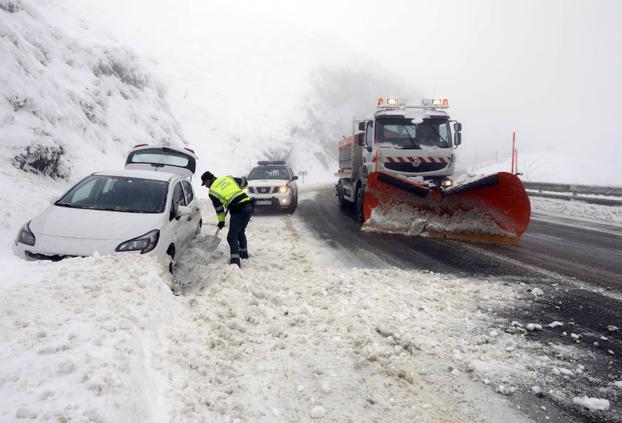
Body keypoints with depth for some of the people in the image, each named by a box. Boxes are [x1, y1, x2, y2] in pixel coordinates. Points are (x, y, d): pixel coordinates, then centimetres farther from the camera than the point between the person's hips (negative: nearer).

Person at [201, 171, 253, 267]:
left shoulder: (212, 191, 3)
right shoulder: (227, 178, 18)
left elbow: (219, 209, 7)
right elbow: (243, 182, 21)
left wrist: (221, 221, 22)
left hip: (238, 211, -7)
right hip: (248, 206, 7)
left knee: (232, 237, -3)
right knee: (241, 231, 27)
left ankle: (235, 260, -15)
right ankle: (244, 252, 38)